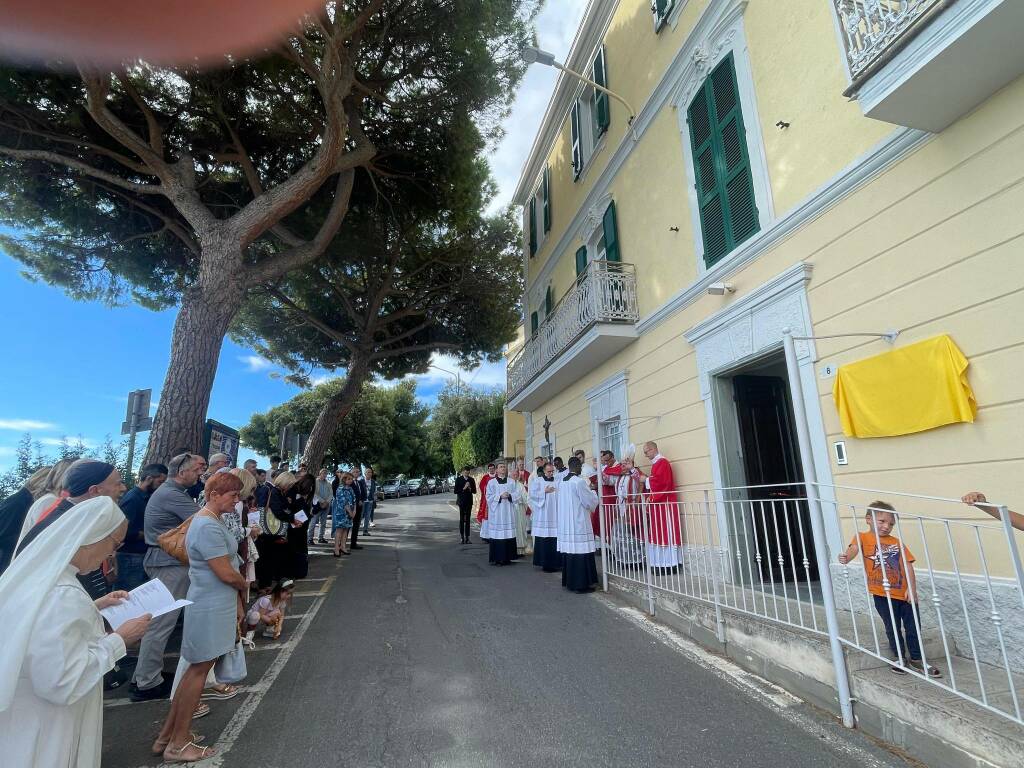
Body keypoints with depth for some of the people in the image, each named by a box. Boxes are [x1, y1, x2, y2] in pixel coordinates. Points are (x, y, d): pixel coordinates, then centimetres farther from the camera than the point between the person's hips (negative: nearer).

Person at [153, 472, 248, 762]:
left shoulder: (213, 521, 8)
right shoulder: (208, 526, -25)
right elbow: (227, 574, -23)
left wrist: (237, 603, 13)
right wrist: (244, 584, -2)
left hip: (216, 604, 10)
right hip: (210, 608, -10)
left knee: (196, 668, 20)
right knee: (199, 670, 6)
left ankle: (168, 734, 34)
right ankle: (178, 744, 22)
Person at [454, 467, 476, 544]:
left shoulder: (471, 480, 8)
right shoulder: (458, 479, 0)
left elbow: (474, 491, 10)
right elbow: (456, 491, -4)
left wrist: (470, 489, -10)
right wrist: (463, 488, -14)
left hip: (469, 501, 3)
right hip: (461, 501, -2)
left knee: (468, 520, 5)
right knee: (462, 519, -1)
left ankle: (467, 537, 8)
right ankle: (462, 537, 3)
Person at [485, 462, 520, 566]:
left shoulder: (512, 482, 12)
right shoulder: (491, 482, 5)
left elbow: (517, 494, 6)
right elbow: (489, 497, -2)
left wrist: (509, 495, -13)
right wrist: (500, 496, -14)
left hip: (508, 512, 2)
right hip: (496, 512, -2)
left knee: (509, 534, 0)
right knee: (497, 534, -4)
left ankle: (507, 557, 9)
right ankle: (496, 558, 4)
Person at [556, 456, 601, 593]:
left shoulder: (562, 483, 8)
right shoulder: (580, 481, -15)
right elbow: (590, 502, -12)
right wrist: (592, 491, 9)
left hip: (565, 524, 8)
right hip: (579, 524, -8)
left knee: (569, 551, 13)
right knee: (580, 553, -2)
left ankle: (569, 582, 20)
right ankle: (581, 584, 1)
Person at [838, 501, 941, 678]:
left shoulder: (896, 542, 7)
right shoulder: (863, 537, -5)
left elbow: (908, 564, 2)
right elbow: (854, 548, -24)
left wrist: (912, 588, -8)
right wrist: (846, 557, -47)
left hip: (905, 593, 3)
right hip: (882, 594, -3)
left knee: (913, 627, 13)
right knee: (893, 629, 11)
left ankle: (916, 659, 32)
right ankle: (898, 658, 30)